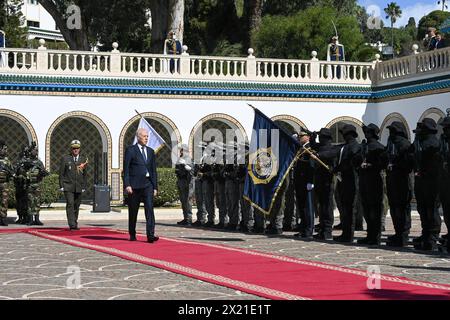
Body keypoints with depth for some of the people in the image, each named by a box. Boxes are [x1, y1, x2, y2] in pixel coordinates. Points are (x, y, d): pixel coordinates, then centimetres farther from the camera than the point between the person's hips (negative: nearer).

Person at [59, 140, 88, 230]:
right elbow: (61, 173, 4)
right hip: (68, 186, -3)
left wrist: (84, 186, 6)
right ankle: (72, 225, -19)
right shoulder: (65, 159, 3)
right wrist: (61, 186, -3)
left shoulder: (83, 159, 10)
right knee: (70, 204, -13)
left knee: (76, 206, 6)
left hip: (79, 188, 3)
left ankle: (75, 224, 17)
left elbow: (85, 174, 12)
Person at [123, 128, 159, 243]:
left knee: (150, 208, -11)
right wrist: (127, 185, -14)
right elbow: (126, 169, -5)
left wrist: (155, 187, 9)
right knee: (133, 211, 6)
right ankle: (132, 235, 21)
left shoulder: (150, 151, 14)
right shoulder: (131, 150, 0)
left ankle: (150, 235, -17)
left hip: (147, 184, 3)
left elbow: (153, 170, 15)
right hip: (135, 185, -3)